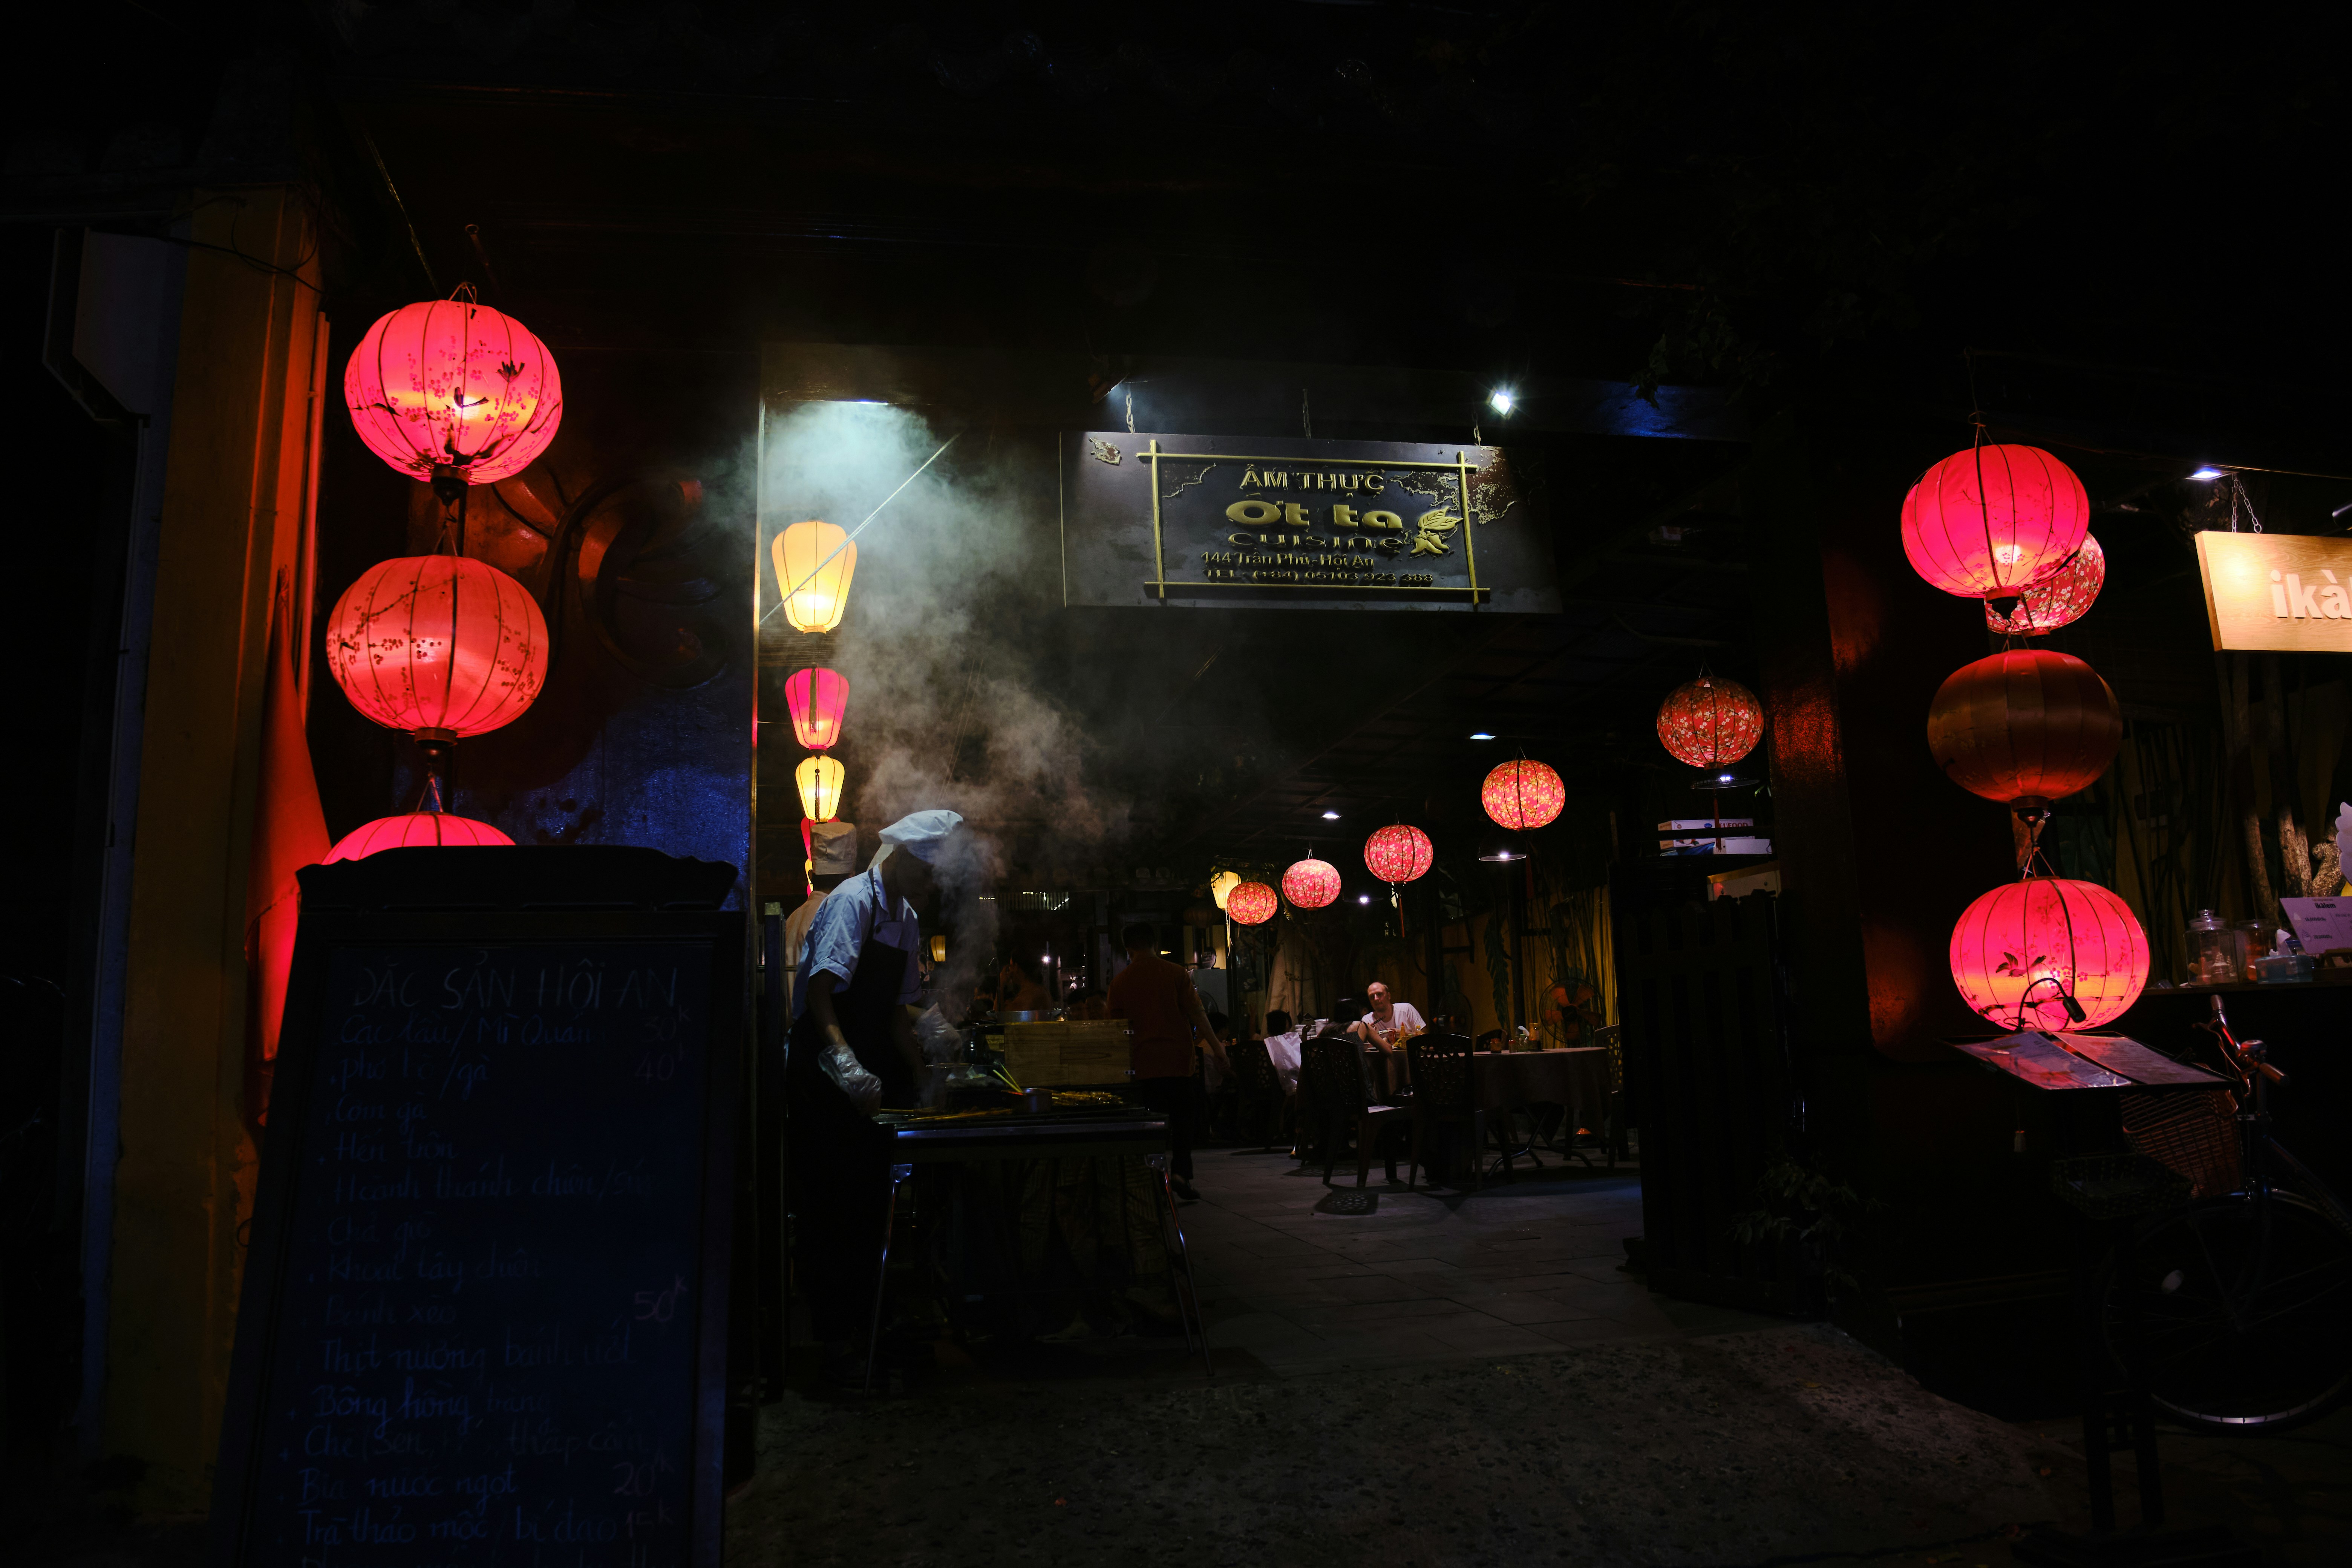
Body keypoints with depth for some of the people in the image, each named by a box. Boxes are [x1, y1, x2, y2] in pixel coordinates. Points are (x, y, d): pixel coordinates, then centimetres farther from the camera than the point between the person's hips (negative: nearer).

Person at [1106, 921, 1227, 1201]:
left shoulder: (1120, 981, 3)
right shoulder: (1176, 973, -1)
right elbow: (1197, 1014, -3)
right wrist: (1217, 1047, 1)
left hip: (1143, 1065, 1)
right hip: (1179, 1060, -1)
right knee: (1183, 1120, 11)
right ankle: (1181, 1172, -3)